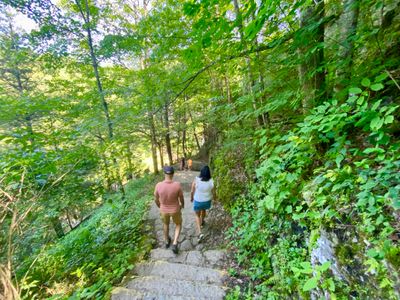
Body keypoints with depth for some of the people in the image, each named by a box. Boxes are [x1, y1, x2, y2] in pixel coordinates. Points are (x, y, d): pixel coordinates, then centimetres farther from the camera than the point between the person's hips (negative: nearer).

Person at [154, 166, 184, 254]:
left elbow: (156, 199, -9)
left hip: (164, 210, 2)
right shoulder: (177, 185, -29)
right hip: (175, 210, -2)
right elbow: (181, 198, -14)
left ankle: (167, 241, 53)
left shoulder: (158, 185, -26)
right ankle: (175, 244, 20)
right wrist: (182, 204, 11)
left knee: (166, 224, 33)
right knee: (178, 224, 29)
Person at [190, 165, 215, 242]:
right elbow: (213, 193, -9)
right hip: (207, 201, 2)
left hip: (197, 201, -2)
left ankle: (200, 233, 8)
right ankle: (202, 222, 56)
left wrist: (191, 198, 7)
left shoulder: (196, 180, -25)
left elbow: (192, 191, -13)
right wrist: (214, 198, 11)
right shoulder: (211, 182, -21)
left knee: (197, 216, 19)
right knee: (203, 210, 32)